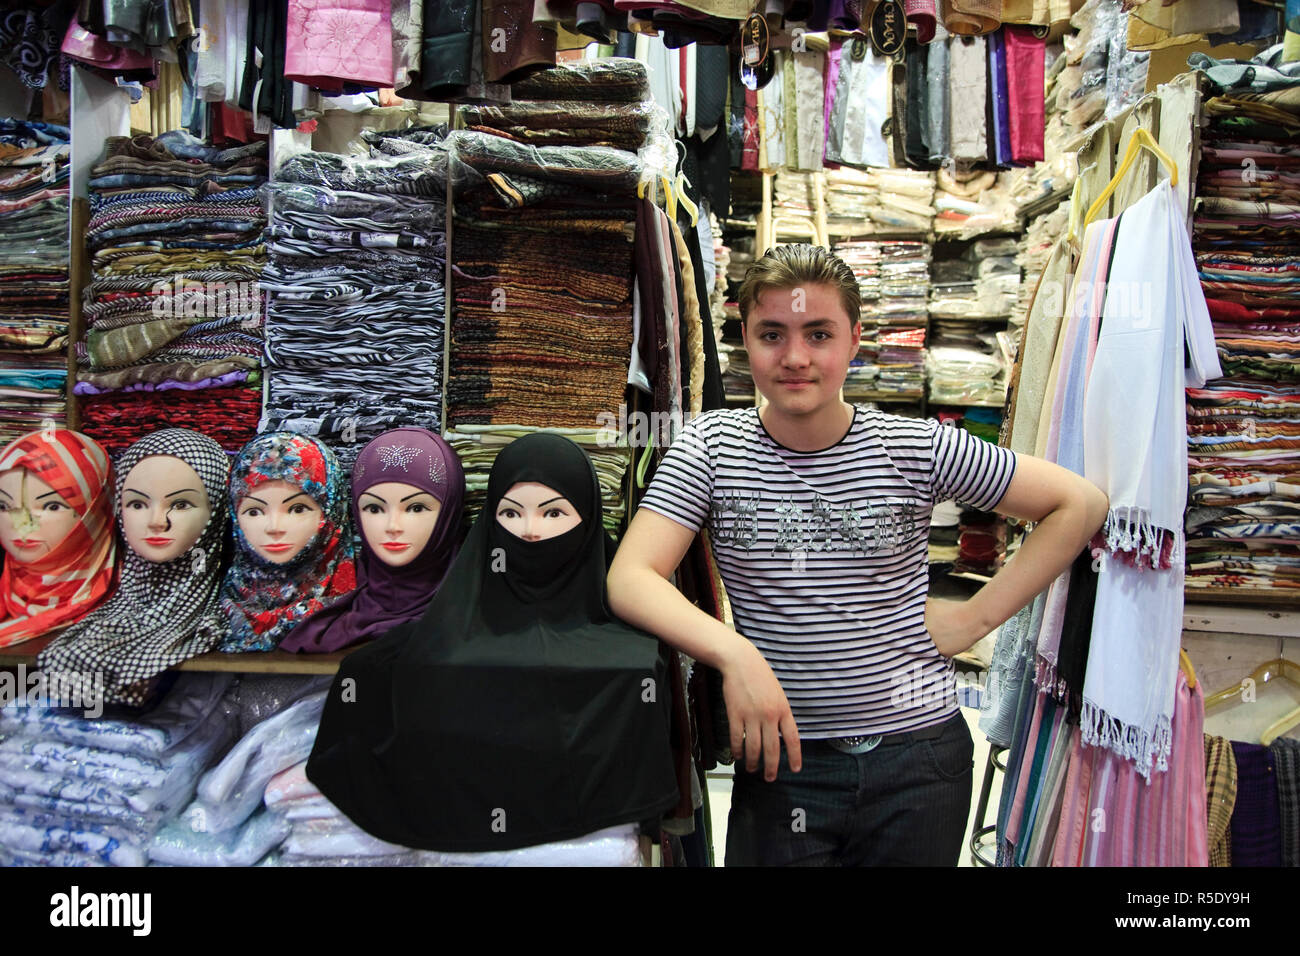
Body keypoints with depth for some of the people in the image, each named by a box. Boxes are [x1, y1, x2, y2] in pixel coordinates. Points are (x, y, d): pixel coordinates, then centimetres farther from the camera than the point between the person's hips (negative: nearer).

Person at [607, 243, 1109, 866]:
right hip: (781, 753, 0)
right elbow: (630, 579, -14)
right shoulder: (711, 448, -6)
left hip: (918, 754, 1)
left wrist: (976, 617, -5)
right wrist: (734, 653, -29)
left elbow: (1081, 504, 0)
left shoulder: (917, 449, -7)